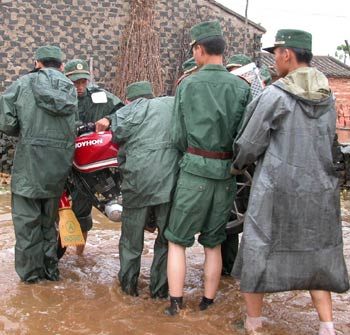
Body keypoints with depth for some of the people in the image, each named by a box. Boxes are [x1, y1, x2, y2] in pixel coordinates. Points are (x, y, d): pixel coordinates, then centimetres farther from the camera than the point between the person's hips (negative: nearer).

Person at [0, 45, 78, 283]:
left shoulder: (23, 84, -3)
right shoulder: (70, 89, 7)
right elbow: (75, 125, 1)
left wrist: (22, 132, 10)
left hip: (30, 161, -4)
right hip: (60, 164, 4)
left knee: (27, 218, 7)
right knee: (50, 218, 18)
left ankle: (30, 271, 13)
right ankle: (50, 268, 26)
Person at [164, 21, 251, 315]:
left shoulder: (187, 85, -3)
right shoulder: (242, 88, 0)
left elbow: (179, 137, 1)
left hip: (195, 170, -2)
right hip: (227, 173, 3)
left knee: (177, 240, 9)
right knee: (213, 243, 14)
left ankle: (175, 305, 7)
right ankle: (207, 304, 22)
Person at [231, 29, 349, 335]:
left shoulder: (275, 95, -12)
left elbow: (250, 145, -7)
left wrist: (237, 165, 12)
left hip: (277, 190, -5)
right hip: (320, 190, 5)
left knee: (259, 252, 10)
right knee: (315, 255, 16)